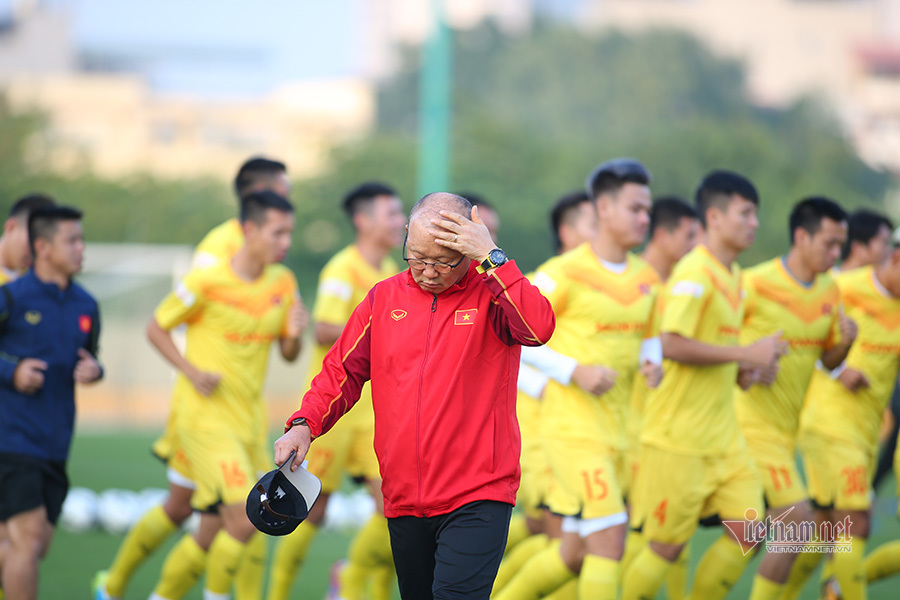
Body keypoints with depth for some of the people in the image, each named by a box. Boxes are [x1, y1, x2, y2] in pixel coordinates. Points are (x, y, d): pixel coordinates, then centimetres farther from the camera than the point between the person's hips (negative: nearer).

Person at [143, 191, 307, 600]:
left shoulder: (283, 282, 5)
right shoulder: (207, 283, -13)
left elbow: (288, 355, 12)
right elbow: (156, 328, -3)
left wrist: (294, 334, -10)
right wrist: (191, 371, -15)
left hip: (248, 423, 6)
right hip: (205, 419, -6)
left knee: (212, 535, 10)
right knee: (245, 519, -18)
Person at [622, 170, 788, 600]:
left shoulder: (734, 274, 14)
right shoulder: (694, 272, -15)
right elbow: (673, 344, -26)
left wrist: (747, 369, 10)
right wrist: (746, 353, -22)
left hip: (722, 434, 9)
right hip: (679, 435, -9)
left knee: (746, 528, -1)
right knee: (667, 545, -2)